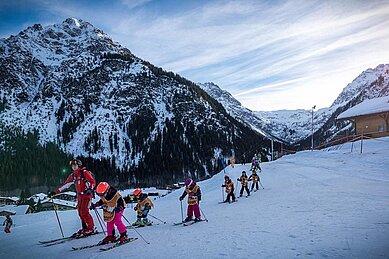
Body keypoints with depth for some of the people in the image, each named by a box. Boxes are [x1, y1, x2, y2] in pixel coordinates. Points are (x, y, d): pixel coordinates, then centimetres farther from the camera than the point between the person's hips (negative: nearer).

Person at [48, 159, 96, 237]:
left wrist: (90, 189, -27)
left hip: (86, 194, -7)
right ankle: (85, 228, 16)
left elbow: (92, 181, -10)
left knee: (84, 212, -12)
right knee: (80, 213, 5)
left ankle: (91, 228, -3)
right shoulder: (72, 175, 13)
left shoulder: (84, 172, -7)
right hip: (79, 196, 7)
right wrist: (55, 192, 10)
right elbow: (65, 185, 15)